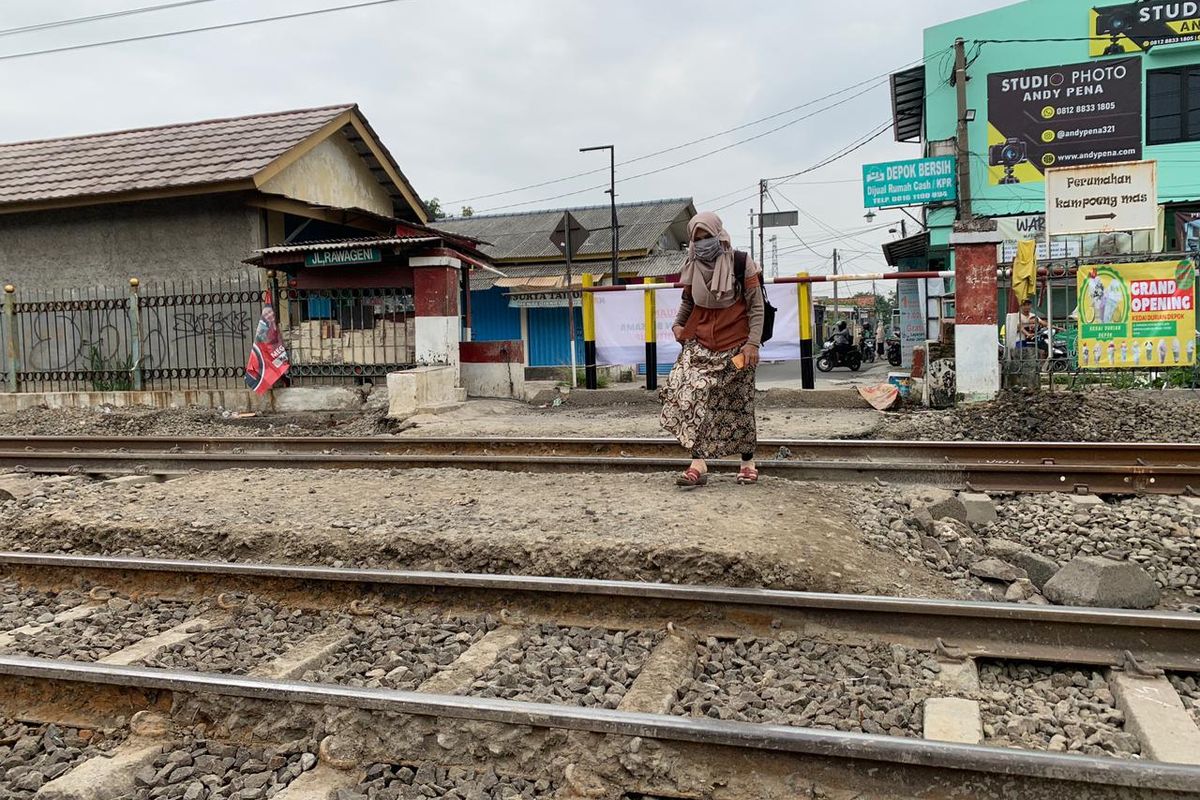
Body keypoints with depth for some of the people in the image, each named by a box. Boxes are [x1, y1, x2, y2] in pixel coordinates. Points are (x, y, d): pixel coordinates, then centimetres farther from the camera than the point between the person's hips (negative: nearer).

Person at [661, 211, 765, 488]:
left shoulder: (741, 264, -7)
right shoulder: (693, 268, 3)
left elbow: (756, 307, -7)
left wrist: (753, 343, -16)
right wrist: (678, 324, 3)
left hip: (736, 348, -3)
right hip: (700, 345, 3)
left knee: (740, 406, 7)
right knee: (692, 399, -15)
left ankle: (748, 462, 24)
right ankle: (699, 465, -16)